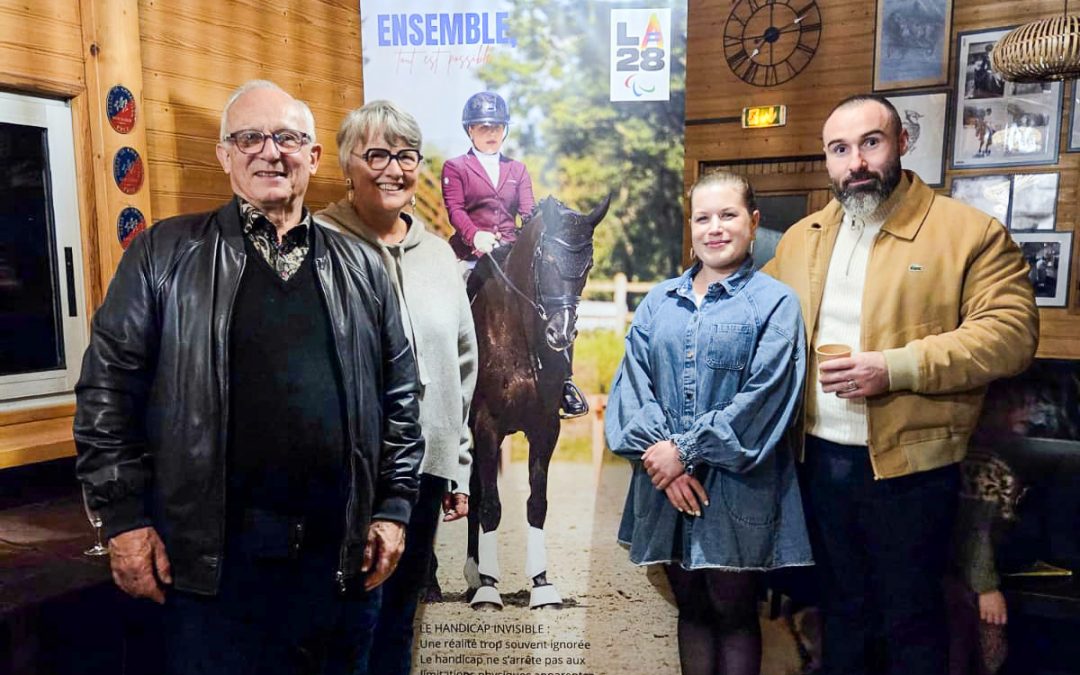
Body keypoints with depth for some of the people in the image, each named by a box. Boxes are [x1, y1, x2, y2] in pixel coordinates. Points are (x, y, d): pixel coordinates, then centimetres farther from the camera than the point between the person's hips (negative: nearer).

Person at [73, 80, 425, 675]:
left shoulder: (362, 269, 8)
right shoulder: (163, 254, 2)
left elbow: (399, 397, 9)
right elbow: (107, 390, 1)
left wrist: (393, 509, 4)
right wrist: (126, 518, -3)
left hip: (342, 554, 3)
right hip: (210, 558, -2)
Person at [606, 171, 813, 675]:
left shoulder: (774, 303, -4)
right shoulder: (658, 302, 8)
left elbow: (762, 398, -12)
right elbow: (633, 383, 1)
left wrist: (686, 449, -14)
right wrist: (660, 455, -12)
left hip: (736, 487, -3)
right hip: (666, 482, 4)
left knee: (734, 613, 10)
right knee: (691, 608, 17)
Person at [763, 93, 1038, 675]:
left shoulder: (972, 232, -8)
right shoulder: (800, 237, 8)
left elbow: (1009, 333, -16)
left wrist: (897, 367, -25)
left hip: (909, 465, -4)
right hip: (820, 458, 5)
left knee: (912, 616, 13)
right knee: (839, 605, 23)